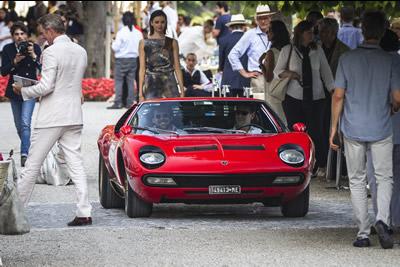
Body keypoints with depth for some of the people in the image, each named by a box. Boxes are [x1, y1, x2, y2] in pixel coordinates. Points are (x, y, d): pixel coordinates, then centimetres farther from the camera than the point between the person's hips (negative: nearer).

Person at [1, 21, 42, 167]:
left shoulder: (35, 47, -4)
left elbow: (43, 69, -11)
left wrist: (34, 55, -23)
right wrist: (15, 61, -20)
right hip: (14, 91, 3)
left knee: (25, 122, -18)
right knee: (18, 125, 13)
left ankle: (24, 154, -22)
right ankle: (27, 146, 35)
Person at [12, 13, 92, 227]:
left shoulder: (51, 52, -14)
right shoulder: (81, 52, 9)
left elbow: (46, 87, -19)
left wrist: (23, 91, -3)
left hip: (51, 117, -7)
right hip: (74, 116, 7)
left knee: (32, 165, 3)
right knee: (76, 165, 5)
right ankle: (84, 212, -2)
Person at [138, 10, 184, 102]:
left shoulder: (172, 43, 9)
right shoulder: (144, 43, 8)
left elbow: (177, 68, 7)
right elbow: (142, 69, 6)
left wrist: (182, 91, 0)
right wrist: (140, 92, -1)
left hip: (169, 86, 0)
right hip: (151, 86, 0)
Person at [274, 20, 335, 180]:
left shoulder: (317, 50, 7)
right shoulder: (287, 50, 3)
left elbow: (326, 72, 9)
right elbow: (277, 71, 9)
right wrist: (288, 74, -12)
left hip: (315, 98, 0)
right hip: (294, 98, 0)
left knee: (315, 133, -4)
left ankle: (322, 166, 15)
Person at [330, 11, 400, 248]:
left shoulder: (347, 59, -4)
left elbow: (338, 96, -3)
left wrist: (334, 127, 6)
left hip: (353, 129, 1)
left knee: (357, 181, 9)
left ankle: (363, 233, 8)